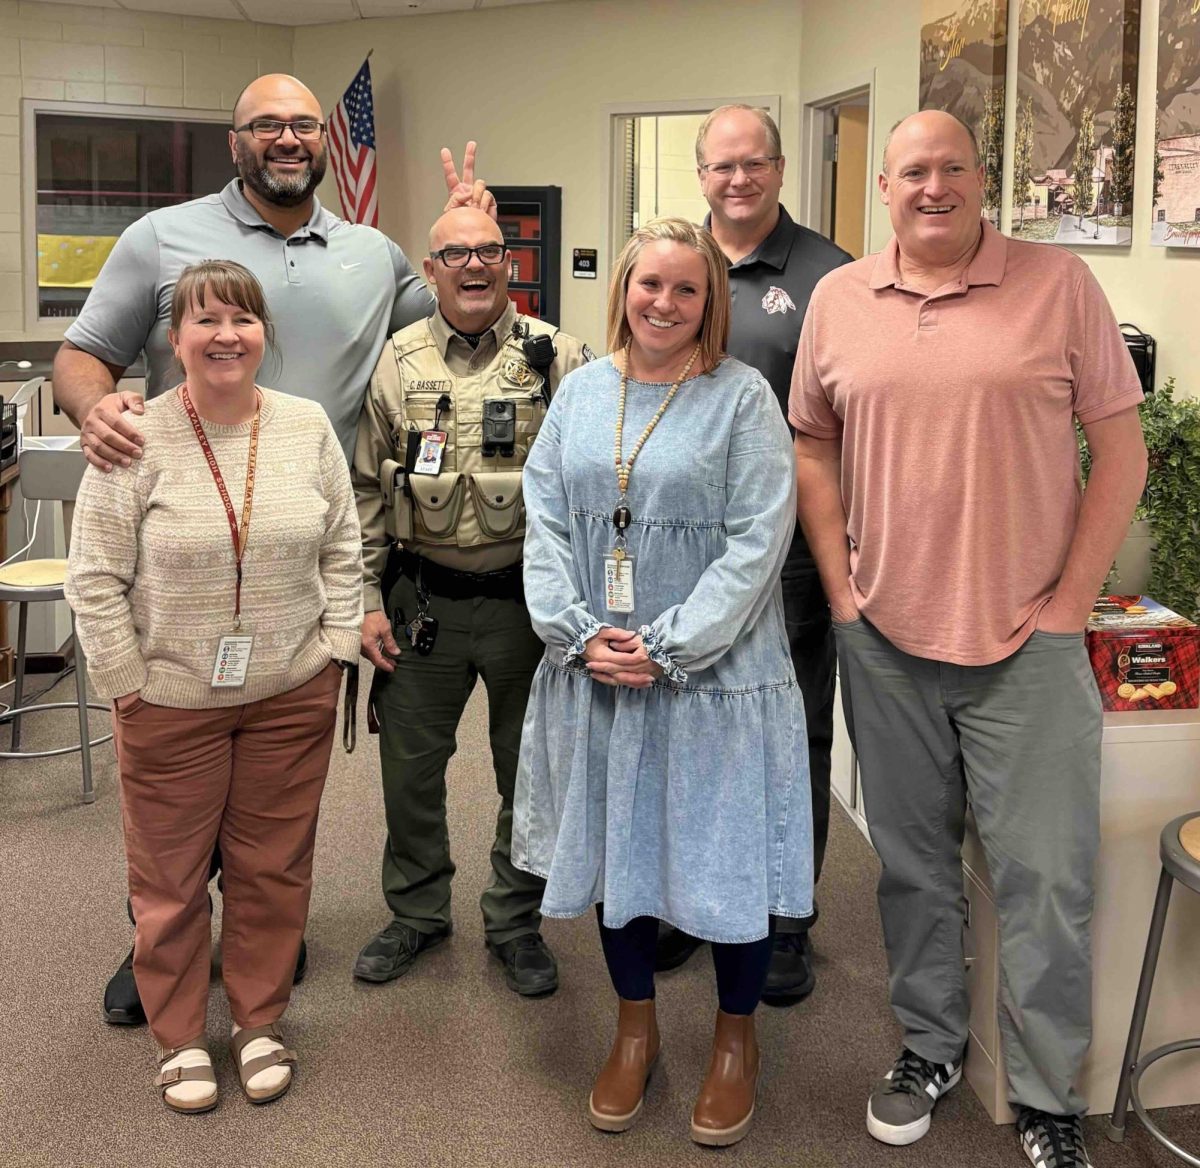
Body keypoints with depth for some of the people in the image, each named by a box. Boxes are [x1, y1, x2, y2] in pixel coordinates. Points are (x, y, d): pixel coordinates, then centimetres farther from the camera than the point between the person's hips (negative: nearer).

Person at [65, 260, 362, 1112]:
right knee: (171, 875, 11)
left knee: (273, 867, 13)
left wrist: (334, 647, 2)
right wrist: (125, 682, -7)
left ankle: (260, 1022, 33)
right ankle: (180, 1037, 30)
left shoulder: (308, 427, -1)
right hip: (171, 699, -2)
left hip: (292, 694, 2)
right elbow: (97, 577, -6)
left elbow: (342, 547, 7)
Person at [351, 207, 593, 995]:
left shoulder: (559, 358, -2)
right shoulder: (397, 362, 3)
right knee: (410, 766, 11)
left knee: (530, 769, 10)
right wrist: (367, 599, 0)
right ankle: (417, 913, 32)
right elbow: (366, 490, 5)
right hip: (423, 599, 2)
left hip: (528, 597, -1)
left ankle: (517, 923, 29)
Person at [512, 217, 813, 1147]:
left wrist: (667, 648, -17)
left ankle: (736, 1037, 29)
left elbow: (757, 540, -13)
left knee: (725, 853, 5)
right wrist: (579, 633, -9)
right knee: (616, 848, 14)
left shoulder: (743, 398, -6)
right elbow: (545, 525, 4)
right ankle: (637, 1026, 35)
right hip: (595, 677, 4)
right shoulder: (580, 393, 7)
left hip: (715, 677, -4)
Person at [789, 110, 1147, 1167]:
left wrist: (1070, 603, -7)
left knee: (1044, 878, 3)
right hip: (884, 637, 3)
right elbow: (813, 448, 12)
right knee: (913, 861, 15)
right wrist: (841, 589, 3)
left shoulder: (1059, 284, -3)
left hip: (1026, 641, -2)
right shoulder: (838, 299, 6)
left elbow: (1121, 449, -3)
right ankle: (931, 1043, 34)